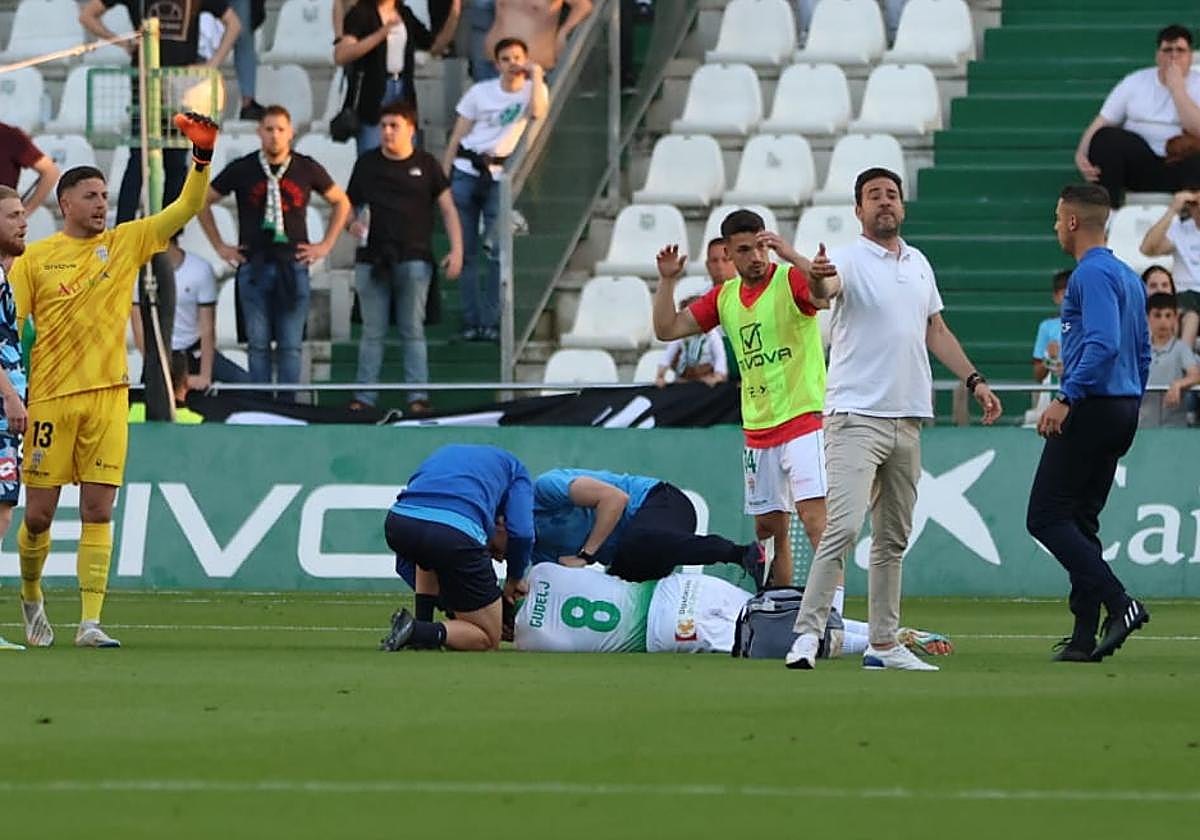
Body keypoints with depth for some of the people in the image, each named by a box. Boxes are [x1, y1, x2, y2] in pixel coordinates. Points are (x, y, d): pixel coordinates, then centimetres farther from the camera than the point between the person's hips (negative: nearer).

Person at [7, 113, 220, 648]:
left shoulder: (125, 243, 8)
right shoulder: (33, 260, 2)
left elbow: (184, 209, 2)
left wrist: (202, 157, -13)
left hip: (107, 394, 2)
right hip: (49, 398, -2)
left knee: (98, 510, -3)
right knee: (39, 512, 2)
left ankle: (90, 622, -4)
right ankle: (31, 594, 29)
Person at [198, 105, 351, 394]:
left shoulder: (307, 169, 5)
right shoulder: (241, 169, 3)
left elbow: (341, 203, 19)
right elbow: (203, 201, 14)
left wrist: (325, 245, 11)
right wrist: (220, 246, 11)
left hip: (293, 265, 0)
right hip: (253, 267, 0)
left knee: (291, 345, -1)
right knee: (258, 344, 1)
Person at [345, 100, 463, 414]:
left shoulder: (426, 165, 5)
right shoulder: (367, 164, 10)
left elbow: (448, 209, 6)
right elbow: (349, 205, 17)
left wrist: (456, 250, -4)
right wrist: (352, 224, -6)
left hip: (414, 259, -2)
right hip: (372, 259, 2)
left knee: (413, 332, -2)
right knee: (372, 332, 3)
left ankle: (418, 396, -2)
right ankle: (364, 397, 5)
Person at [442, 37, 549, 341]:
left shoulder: (533, 89, 4)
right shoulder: (480, 92, 7)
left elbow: (538, 112, -21)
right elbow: (455, 139, 9)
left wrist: (536, 75, -13)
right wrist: (442, 178, 3)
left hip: (500, 177, -2)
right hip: (466, 172, 2)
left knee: (497, 252, -9)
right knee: (466, 252, 1)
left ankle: (492, 322, -5)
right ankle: (471, 321, 6)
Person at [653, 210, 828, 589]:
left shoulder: (790, 280, -6)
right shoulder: (725, 296, 13)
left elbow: (827, 295, -28)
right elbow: (667, 329, 17)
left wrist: (790, 255, -37)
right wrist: (667, 281, 5)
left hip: (803, 419, -7)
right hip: (757, 428, 7)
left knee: (815, 517, -17)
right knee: (768, 527, 10)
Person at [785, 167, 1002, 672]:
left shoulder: (919, 264, 15)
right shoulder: (850, 261, -6)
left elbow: (936, 332, 25)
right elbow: (826, 290, -29)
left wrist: (973, 380, 17)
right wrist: (817, 280, -52)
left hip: (909, 420, 7)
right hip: (857, 417, -7)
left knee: (893, 538, 10)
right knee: (843, 527, -18)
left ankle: (883, 644, 16)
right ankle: (806, 634, -18)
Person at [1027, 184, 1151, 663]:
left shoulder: (1092, 274, -13)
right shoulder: (1127, 277, 18)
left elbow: (1104, 344, -24)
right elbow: (1142, 351, 22)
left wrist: (1066, 399, -26)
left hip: (1091, 409, -10)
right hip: (1121, 414, 10)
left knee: (1046, 518, -9)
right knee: (1080, 521, 12)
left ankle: (1118, 604, -18)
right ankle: (1084, 637, 7)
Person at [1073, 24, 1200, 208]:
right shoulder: (1136, 81, 12)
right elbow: (1100, 123, 7)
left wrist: (1177, 88, -11)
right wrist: (1081, 154, -12)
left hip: (1177, 165, -3)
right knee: (1105, 138, -27)